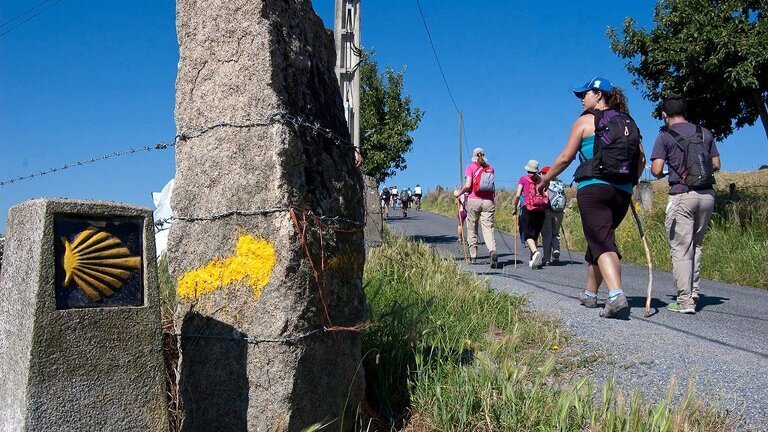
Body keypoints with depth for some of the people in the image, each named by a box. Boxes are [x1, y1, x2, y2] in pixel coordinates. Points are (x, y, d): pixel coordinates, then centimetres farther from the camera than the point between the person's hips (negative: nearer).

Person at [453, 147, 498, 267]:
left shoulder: (470, 167, 0)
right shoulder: (490, 168, 11)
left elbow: (468, 185, -11)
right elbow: (492, 187, 9)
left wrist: (459, 193, 3)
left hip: (474, 200, -2)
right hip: (489, 201, 2)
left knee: (472, 229, 10)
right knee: (488, 229, -2)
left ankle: (473, 257, 14)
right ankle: (492, 251, -26)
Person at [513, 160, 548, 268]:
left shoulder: (523, 179, 6)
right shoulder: (540, 179, 15)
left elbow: (517, 195, -2)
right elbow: (546, 195, 4)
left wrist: (514, 206, 11)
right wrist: (544, 205, 16)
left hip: (528, 209, -3)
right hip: (541, 210, 4)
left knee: (528, 235, -4)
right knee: (535, 235, 12)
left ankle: (535, 252, -31)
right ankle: (533, 260, 12)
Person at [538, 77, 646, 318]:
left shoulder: (585, 121, 2)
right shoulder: (628, 122, 17)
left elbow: (566, 157, 1)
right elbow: (641, 159, 12)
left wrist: (545, 180, 13)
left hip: (593, 188, -6)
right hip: (623, 192, 6)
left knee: (601, 244, -12)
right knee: (599, 238, 19)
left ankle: (617, 296, -30)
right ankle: (590, 294, 30)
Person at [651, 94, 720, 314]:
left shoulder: (665, 136, -2)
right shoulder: (705, 133, 11)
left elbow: (656, 170, -10)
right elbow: (716, 165, 13)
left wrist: (661, 175, 12)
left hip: (682, 195, -5)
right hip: (707, 194, 5)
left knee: (681, 249, -2)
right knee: (696, 245, 18)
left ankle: (685, 301, -4)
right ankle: (693, 292, 20)